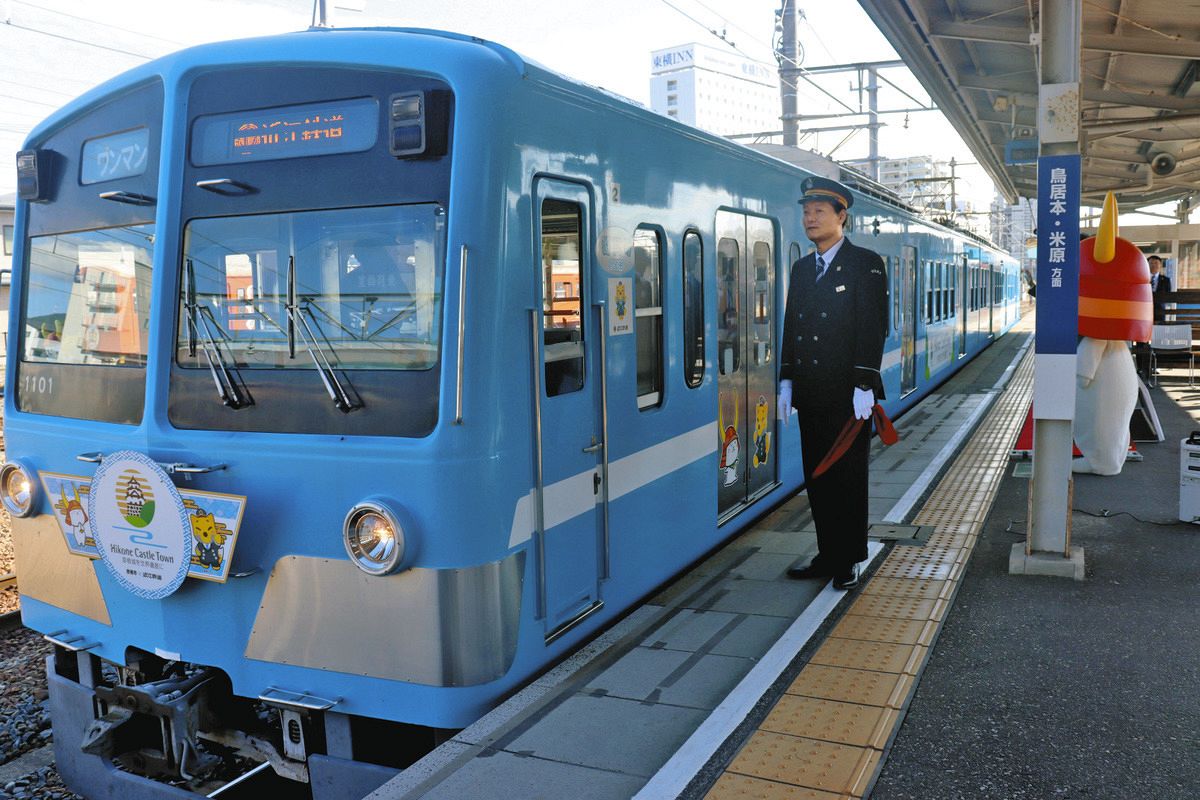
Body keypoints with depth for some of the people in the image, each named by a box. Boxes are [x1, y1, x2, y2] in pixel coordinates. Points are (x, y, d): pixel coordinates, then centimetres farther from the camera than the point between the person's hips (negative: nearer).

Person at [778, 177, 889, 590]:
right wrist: (787, 382, 10)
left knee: (848, 478, 3)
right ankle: (827, 556, 21)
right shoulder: (801, 268, 14)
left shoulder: (866, 264, -5)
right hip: (810, 394, 6)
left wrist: (864, 387, -16)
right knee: (817, 476, 10)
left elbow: (873, 328, -11)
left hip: (847, 394, -6)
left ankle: (848, 562, 15)